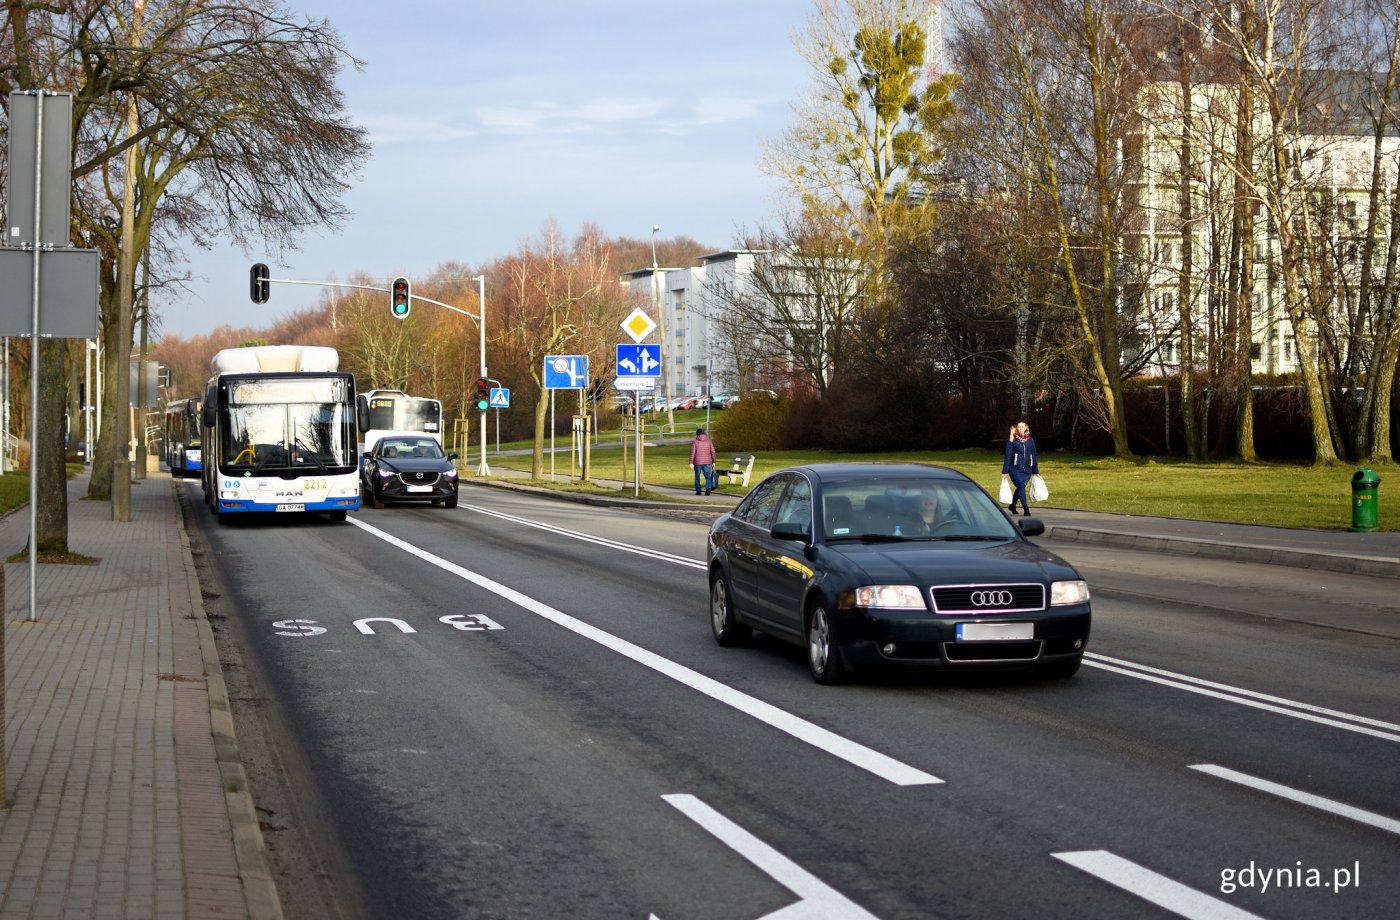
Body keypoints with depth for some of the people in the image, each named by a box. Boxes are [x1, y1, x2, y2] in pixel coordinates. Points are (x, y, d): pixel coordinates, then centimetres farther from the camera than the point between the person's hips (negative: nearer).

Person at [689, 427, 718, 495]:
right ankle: (708, 488, -24)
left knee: (697, 477, 13)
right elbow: (713, 452, 3)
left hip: (697, 462, -1)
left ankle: (698, 491, 16)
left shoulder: (695, 442, -4)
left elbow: (692, 453, -10)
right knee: (708, 477, 0)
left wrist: (691, 463, -11)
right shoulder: (709, 441, 4)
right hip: (707, 462, 1)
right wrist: (713, 462, 10)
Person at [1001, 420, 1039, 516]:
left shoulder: (1030, 440, 7)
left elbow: (1033, 456, 12)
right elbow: (1008, 456, -4)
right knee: (1021, 487, -15)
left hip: (1027, 469, 4)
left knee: (1020, 488, 13)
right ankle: (1026, 509, -14)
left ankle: (1012, 506, 34)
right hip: (1015, 469, -4)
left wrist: (1035, 471, 13)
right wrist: (1005, 471, -7)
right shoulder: (1012, 440, -3)